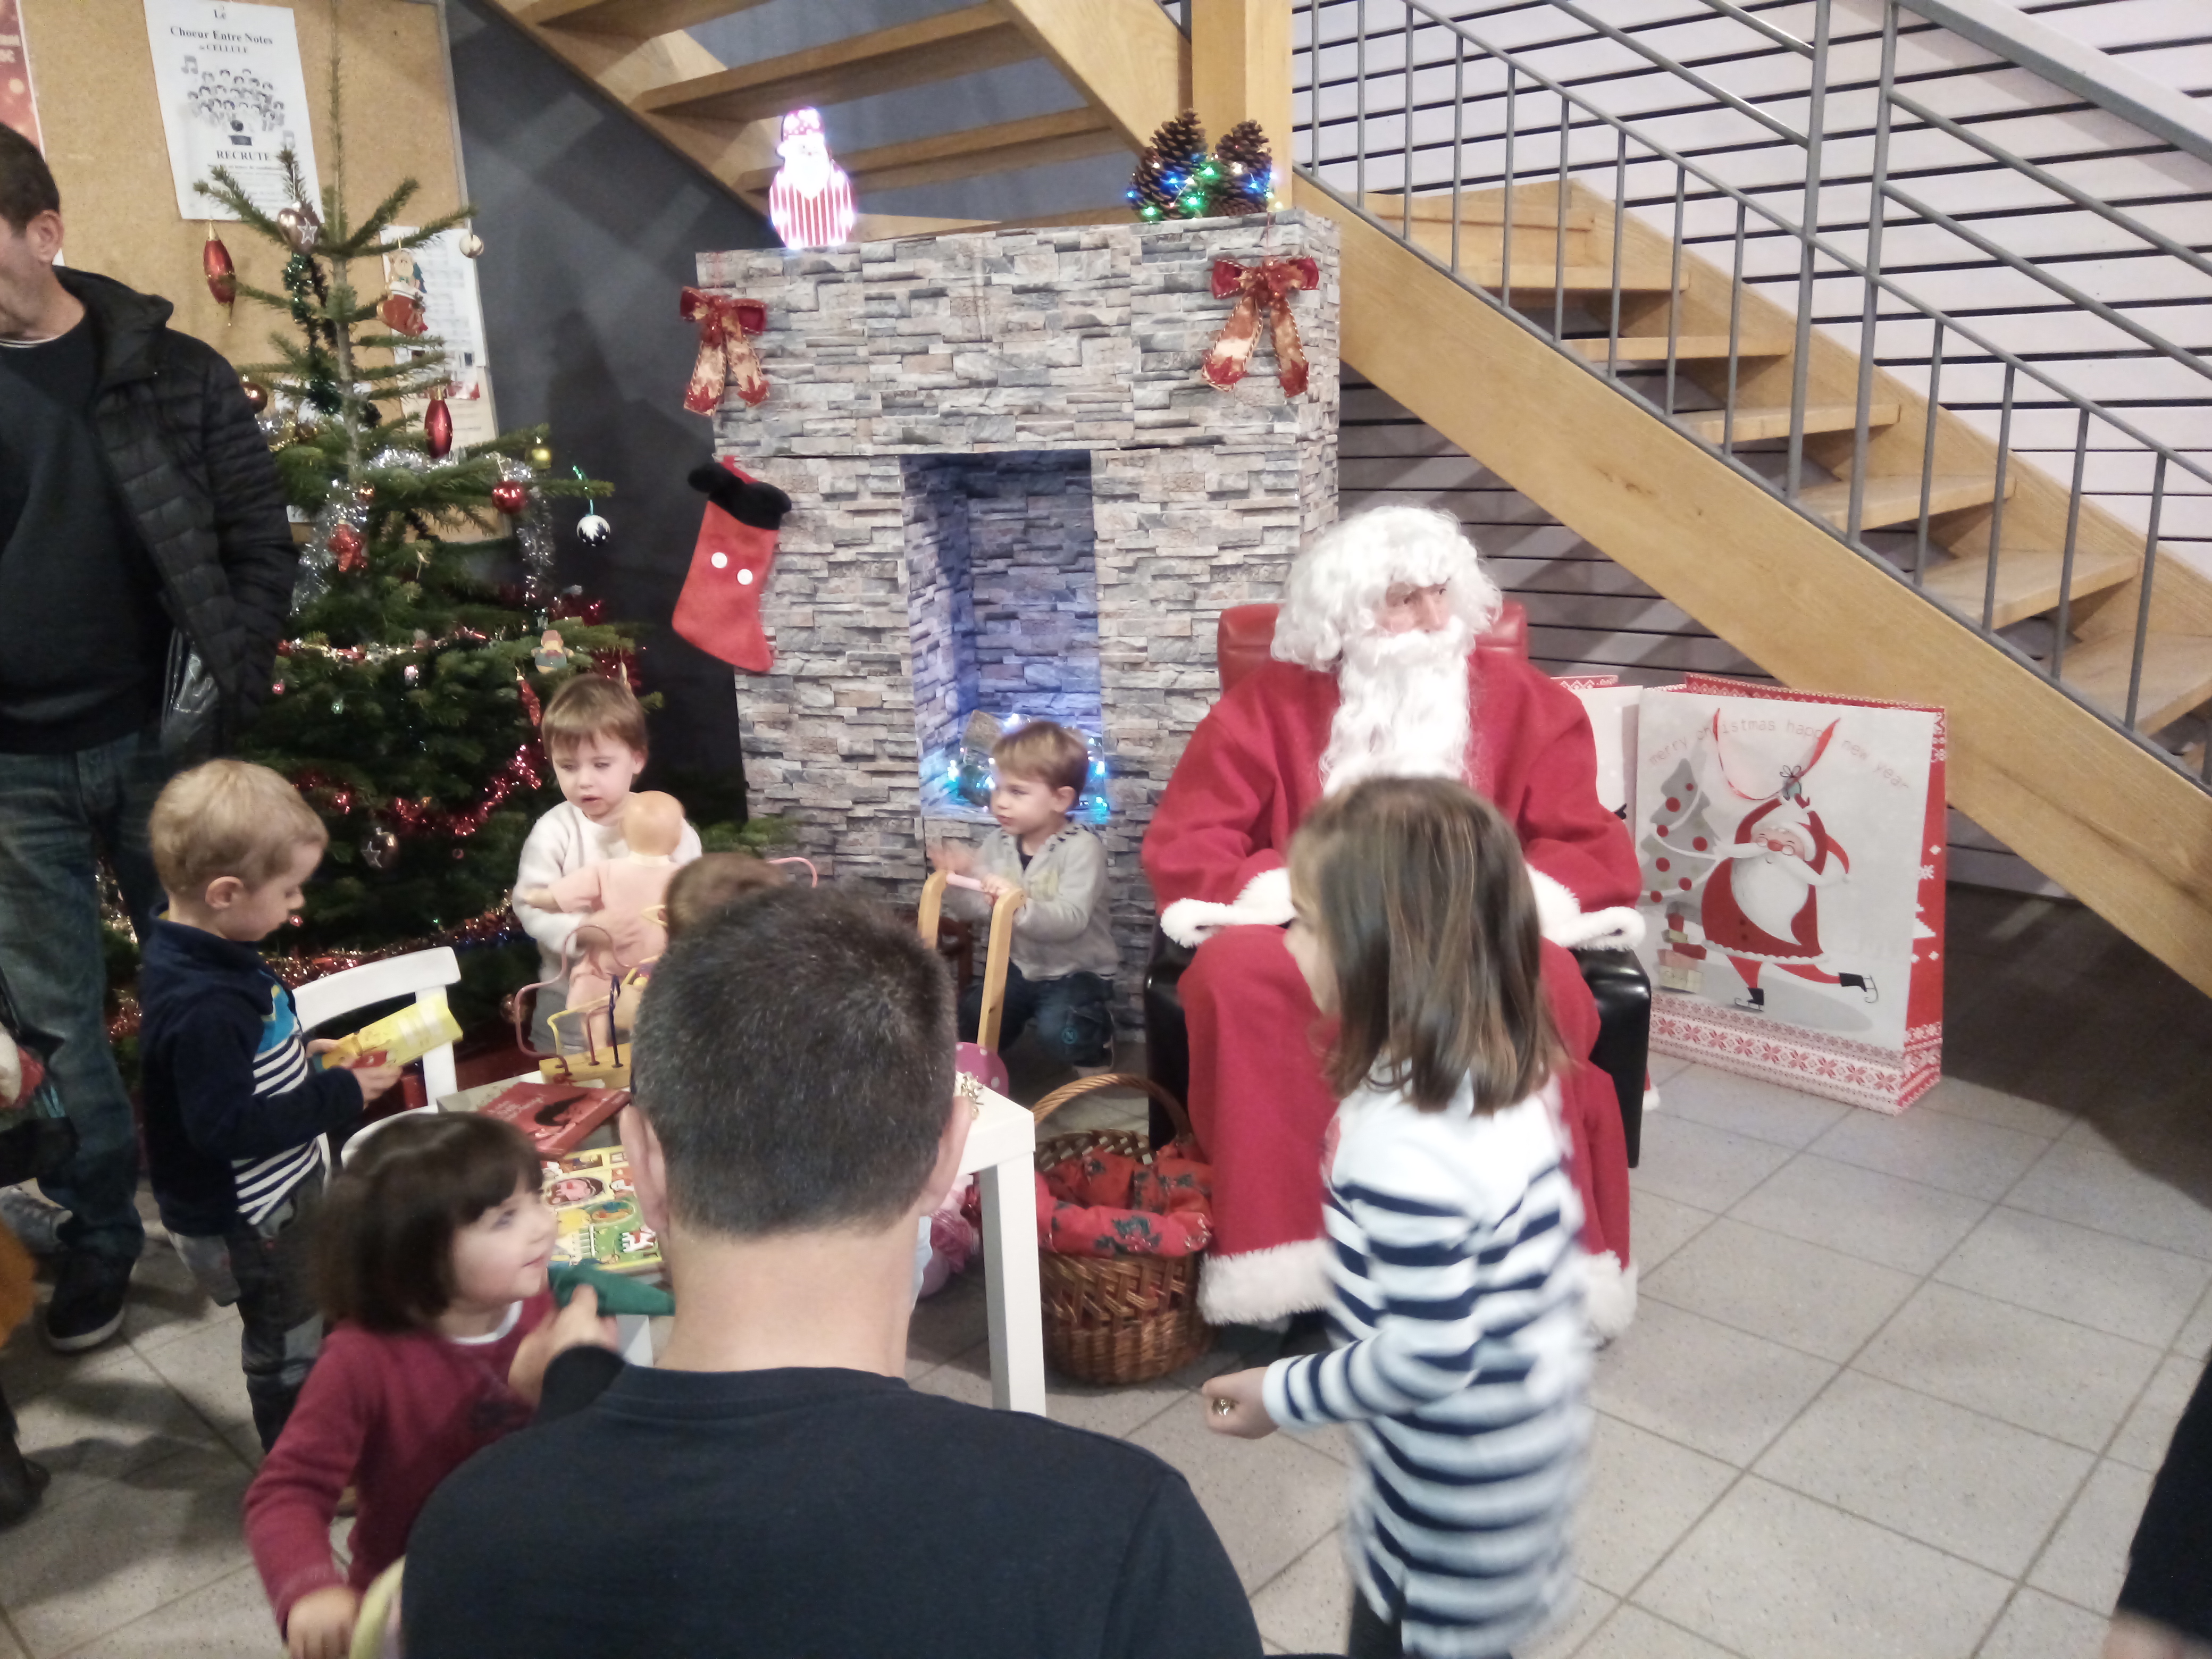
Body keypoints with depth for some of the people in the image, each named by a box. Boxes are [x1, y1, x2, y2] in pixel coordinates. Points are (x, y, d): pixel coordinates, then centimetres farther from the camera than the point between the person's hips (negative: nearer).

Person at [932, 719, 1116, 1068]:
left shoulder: (1082, 848, -19)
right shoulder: (997, 843, -1)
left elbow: (1071, 920, -30)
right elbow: (979, 909, -4)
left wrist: (1021, 905, -44)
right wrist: (956, 881, -22)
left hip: (1077, 972, -5)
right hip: (1020, 965, 6)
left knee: (1058, 1033, -26)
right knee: (969, 1021, -5)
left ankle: (1096, 1033, 7)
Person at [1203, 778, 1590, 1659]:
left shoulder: (1404, 1144, -33)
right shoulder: (1509, 1069, -7)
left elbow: (1426, 1360, -28)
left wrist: (1282, 1395, -14)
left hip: (1456, 1485, -8)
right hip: (1531, 1434, 8)